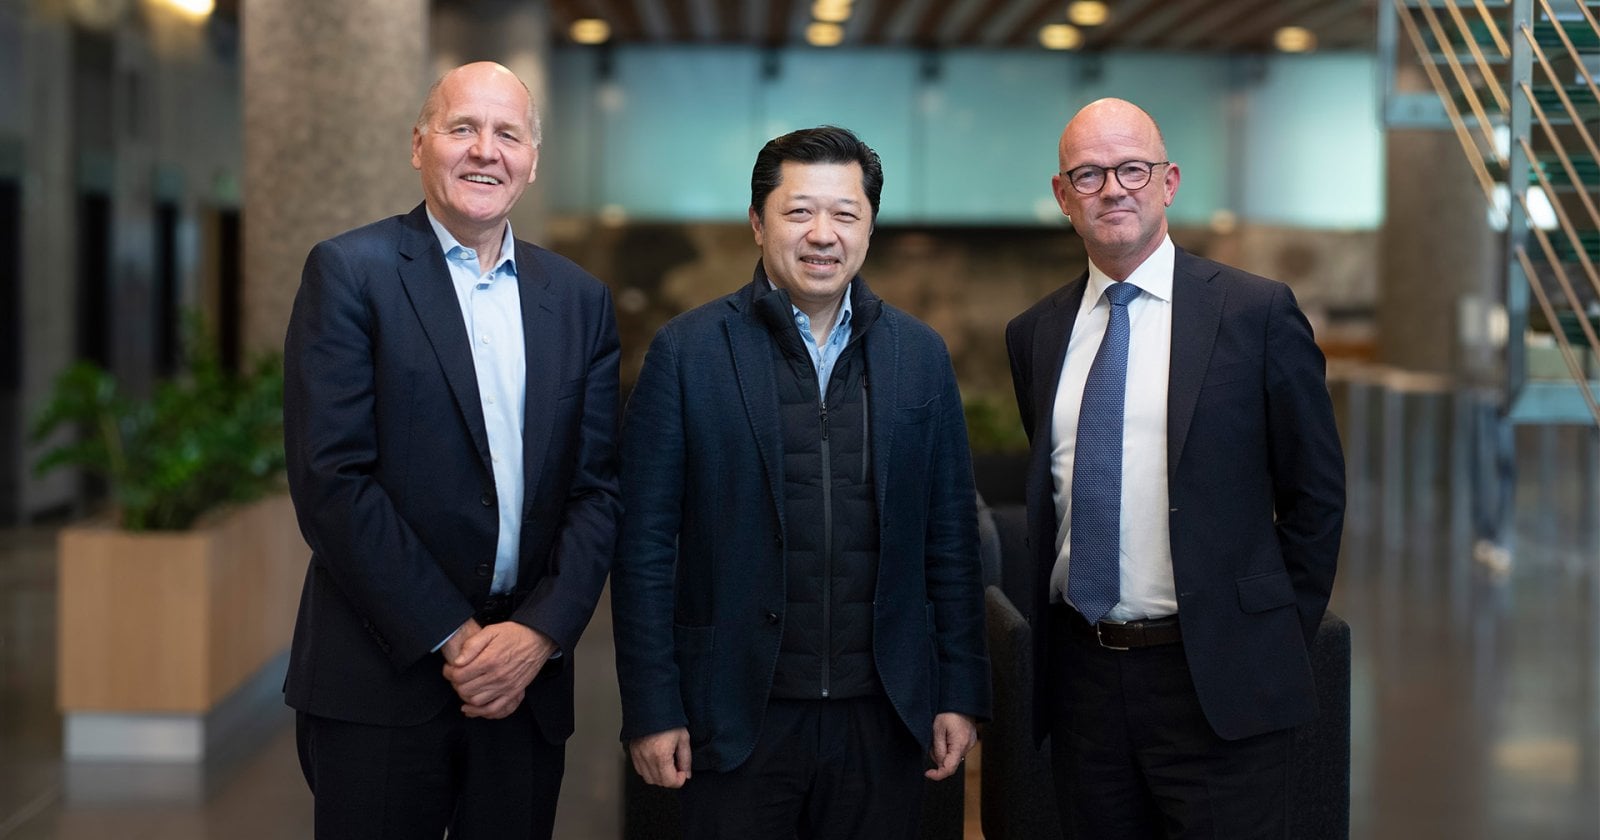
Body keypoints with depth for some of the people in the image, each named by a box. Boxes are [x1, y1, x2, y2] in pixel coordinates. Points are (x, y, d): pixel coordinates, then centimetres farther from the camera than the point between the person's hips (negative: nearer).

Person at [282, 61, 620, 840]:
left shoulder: (579, 300, 10)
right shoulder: (349, 272, -3)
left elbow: (598, 486, 7)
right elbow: (330, 479, -11)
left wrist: (539, 633, -8)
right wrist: (451, 637, -13)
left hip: (527, 681, 4)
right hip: (380, 680, -4)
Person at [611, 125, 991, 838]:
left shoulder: (920, 354, 7)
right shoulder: (686, 351, -2)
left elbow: (951, 538, 9)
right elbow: (645, 545, -3)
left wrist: (961, 694, 5)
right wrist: (652, 711, -7)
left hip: (883, 717, 3)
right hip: (738, 719, -2)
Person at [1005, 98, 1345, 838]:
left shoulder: (1256, 313, -4)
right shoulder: (1035, 334, 9)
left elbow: (1317, 490, 0)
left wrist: (1281, 635, 1)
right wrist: (1050, 639, 10)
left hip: (1218, 678, -4)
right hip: (1081, 674, 4)